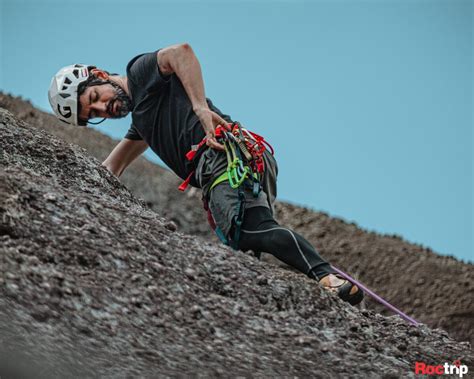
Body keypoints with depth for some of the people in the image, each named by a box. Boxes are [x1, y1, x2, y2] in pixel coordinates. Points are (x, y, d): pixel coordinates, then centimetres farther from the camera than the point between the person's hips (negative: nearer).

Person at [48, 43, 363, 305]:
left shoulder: (140, 71, 13)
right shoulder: (141, 120, 38)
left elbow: (181, 52, -8)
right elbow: (107, 174, 45)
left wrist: (201, 108, -16)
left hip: (226, 156, -9)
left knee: (251, 232, -30)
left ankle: (327, 276, -42)